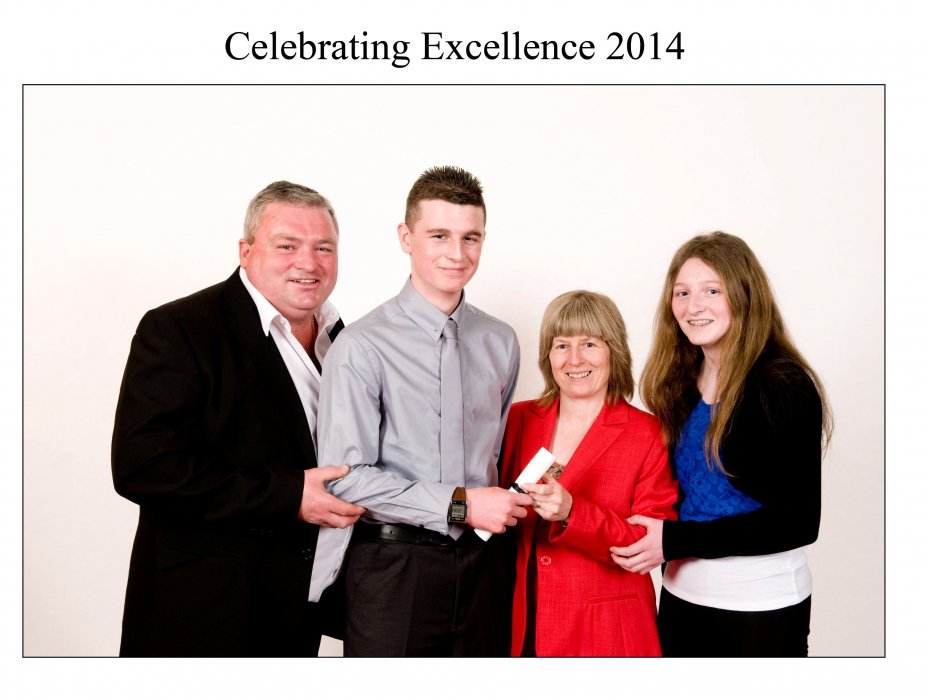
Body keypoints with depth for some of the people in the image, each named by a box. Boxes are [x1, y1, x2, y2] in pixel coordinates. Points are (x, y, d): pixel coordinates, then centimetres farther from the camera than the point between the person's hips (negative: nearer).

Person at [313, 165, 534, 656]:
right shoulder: (362, 347, -11)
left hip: (479, 560, 4)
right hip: (394, 566, -4)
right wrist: (459, 505, -15)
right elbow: (346, 477, -14)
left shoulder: (501, 342, 5)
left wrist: (501, 508, 4)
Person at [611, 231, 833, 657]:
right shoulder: (679, 382, 2)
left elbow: (798, 522, -18)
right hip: (681, 594, 5)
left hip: (760, 604, -5)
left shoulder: (784, 386, -16)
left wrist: (674, 541, -21)